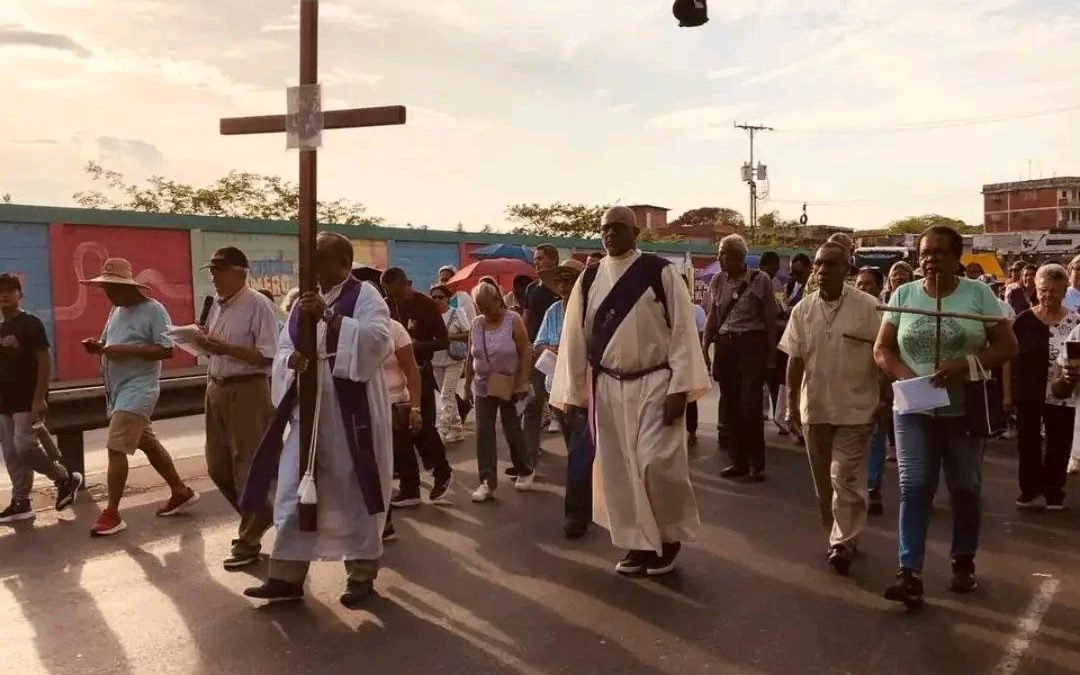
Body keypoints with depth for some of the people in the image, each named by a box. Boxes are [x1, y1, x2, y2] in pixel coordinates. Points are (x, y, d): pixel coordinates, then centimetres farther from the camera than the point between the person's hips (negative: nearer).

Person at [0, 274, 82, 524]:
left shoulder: (30, 323, -7)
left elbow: (45, 361, -12)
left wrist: (39, 397, -18)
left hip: (28, 400, -7)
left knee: (25, 446, -16)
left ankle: (66, 479, 4)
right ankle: (21, 503, 13)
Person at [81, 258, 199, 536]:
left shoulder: (153, 310, -13)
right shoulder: (117, 310, 14)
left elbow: (166, 350, -19)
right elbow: (111, 342, 20)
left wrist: (125, 350, -24)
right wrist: (98, 347, -4)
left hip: (137, 390, -9)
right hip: (118, 390, 9)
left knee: (116, 449, -11)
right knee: (148, 444, 15)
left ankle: (111, 514, -3)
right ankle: (181, 492, 27)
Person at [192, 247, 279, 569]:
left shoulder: (258, 305, -13)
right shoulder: (218, 306, 12)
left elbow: (267, 356, -19)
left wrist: (225, 347, -22)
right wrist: (206, 343, -3)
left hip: (247, 391, -9)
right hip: (216, 389, 9)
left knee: (246, 468, 0)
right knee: (218, 467, 15)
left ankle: (249, 541, 13)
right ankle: (260, 515, 34)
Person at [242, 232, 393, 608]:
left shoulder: (364, 295, -5)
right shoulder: (304, 301, 14)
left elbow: (378, 340, -20)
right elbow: (283, 348, 12)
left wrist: (329, 316, -24)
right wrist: (292, 360, -12)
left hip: (351, 411, -6)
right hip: (307, 410, 6)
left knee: (354, 491, 3)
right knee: (295, 490, 6)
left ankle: (362, 575, 16)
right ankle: (287, 577, 14)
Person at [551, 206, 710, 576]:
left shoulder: (661, 272, -6)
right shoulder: (589, 279, 5)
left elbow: (682, 331, -8)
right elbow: (575, 337, 7)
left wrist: (679, 387, -14)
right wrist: (572, 392, 5)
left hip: (655, 384, -4)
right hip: (608, 388, 4)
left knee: (656, 464, -9)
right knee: (619, 470, 7)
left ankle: (671, 536, 16)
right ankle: (639, 543, 22)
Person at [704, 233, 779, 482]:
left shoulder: (760, 280, -5)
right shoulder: (717, 282, 7)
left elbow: (770, 319, -2)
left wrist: (771, 354, -3)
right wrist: (705, 347, 9)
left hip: (752, 345, -4)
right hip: (725, 345, 4)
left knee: (750, 406, -7)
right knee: (730, 406, 7)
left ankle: (757, 464, 6)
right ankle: (739, 461, 19)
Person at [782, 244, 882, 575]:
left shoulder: (868, 307, -8)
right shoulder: (803, 310, 1)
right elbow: (795, 360, 5)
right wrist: (792, 403, 4)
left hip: (855, 407, -4)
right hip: (815, 407, 4)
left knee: (846, 477, -5)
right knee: (823, 479, 13)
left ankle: (843, 543, 4)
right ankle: (839, 535, 30)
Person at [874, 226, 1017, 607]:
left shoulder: (978, 294, -2)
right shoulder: (903, 295, 2)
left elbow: (1008, 346, -4)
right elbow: (882, 349, 3)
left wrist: (964, 365, -20)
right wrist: (905, 376, -16)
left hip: (965, 410, 0)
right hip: (914, 409, 1)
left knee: (965, 488, 12)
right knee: (914, 486, -5)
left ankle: (964, 560, 31)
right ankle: (910, 571, -4)